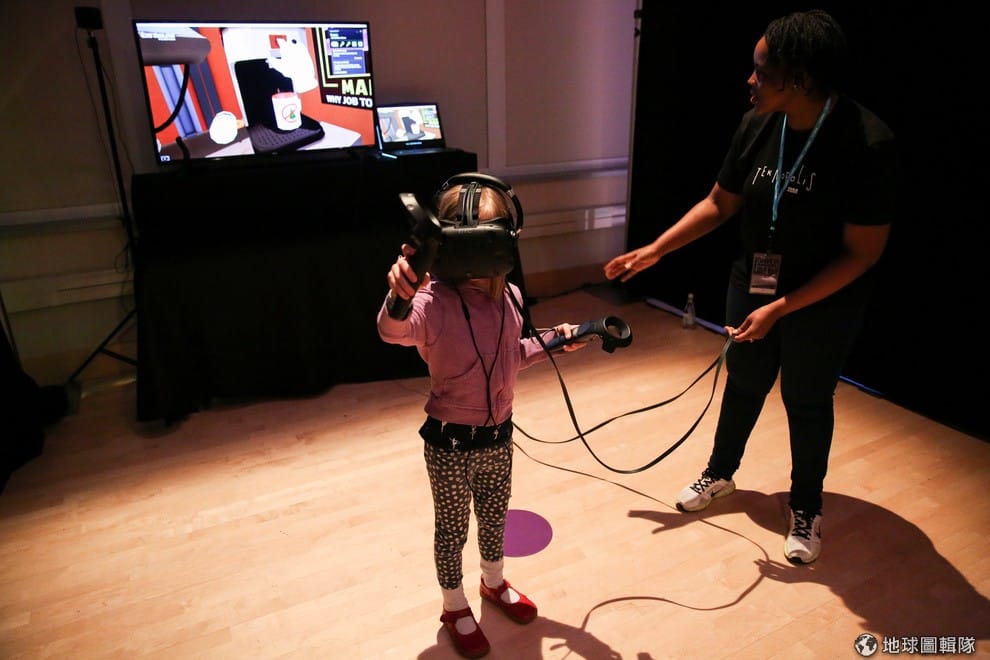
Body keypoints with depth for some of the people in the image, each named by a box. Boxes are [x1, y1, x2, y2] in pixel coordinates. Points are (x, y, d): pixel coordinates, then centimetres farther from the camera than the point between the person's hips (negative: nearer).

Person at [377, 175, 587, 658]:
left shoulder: (509, 296, -5)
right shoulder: (434, 301, -26)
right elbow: (394, 331, -49)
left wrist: (551, 341, 1)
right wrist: (399, 294, -68)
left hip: (499, 434, 6)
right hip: (450, 442, -5)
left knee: (494, 515, 27)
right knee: (452, 527, 17)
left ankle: (495, 583, 56)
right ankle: (455, 608, 44)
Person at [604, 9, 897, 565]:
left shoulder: (868, 144, -24)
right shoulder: (758, 124, -10)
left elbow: (862, 253, -21)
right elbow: (719, 204, 1)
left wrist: (781, 308, -23)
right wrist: (654, 250, -5)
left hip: (823, 302, -4)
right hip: (753, 287, 4)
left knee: (807, 403, 11)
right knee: (743, 384, 19)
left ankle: (807, 510, 35)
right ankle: (720, 474, 43)